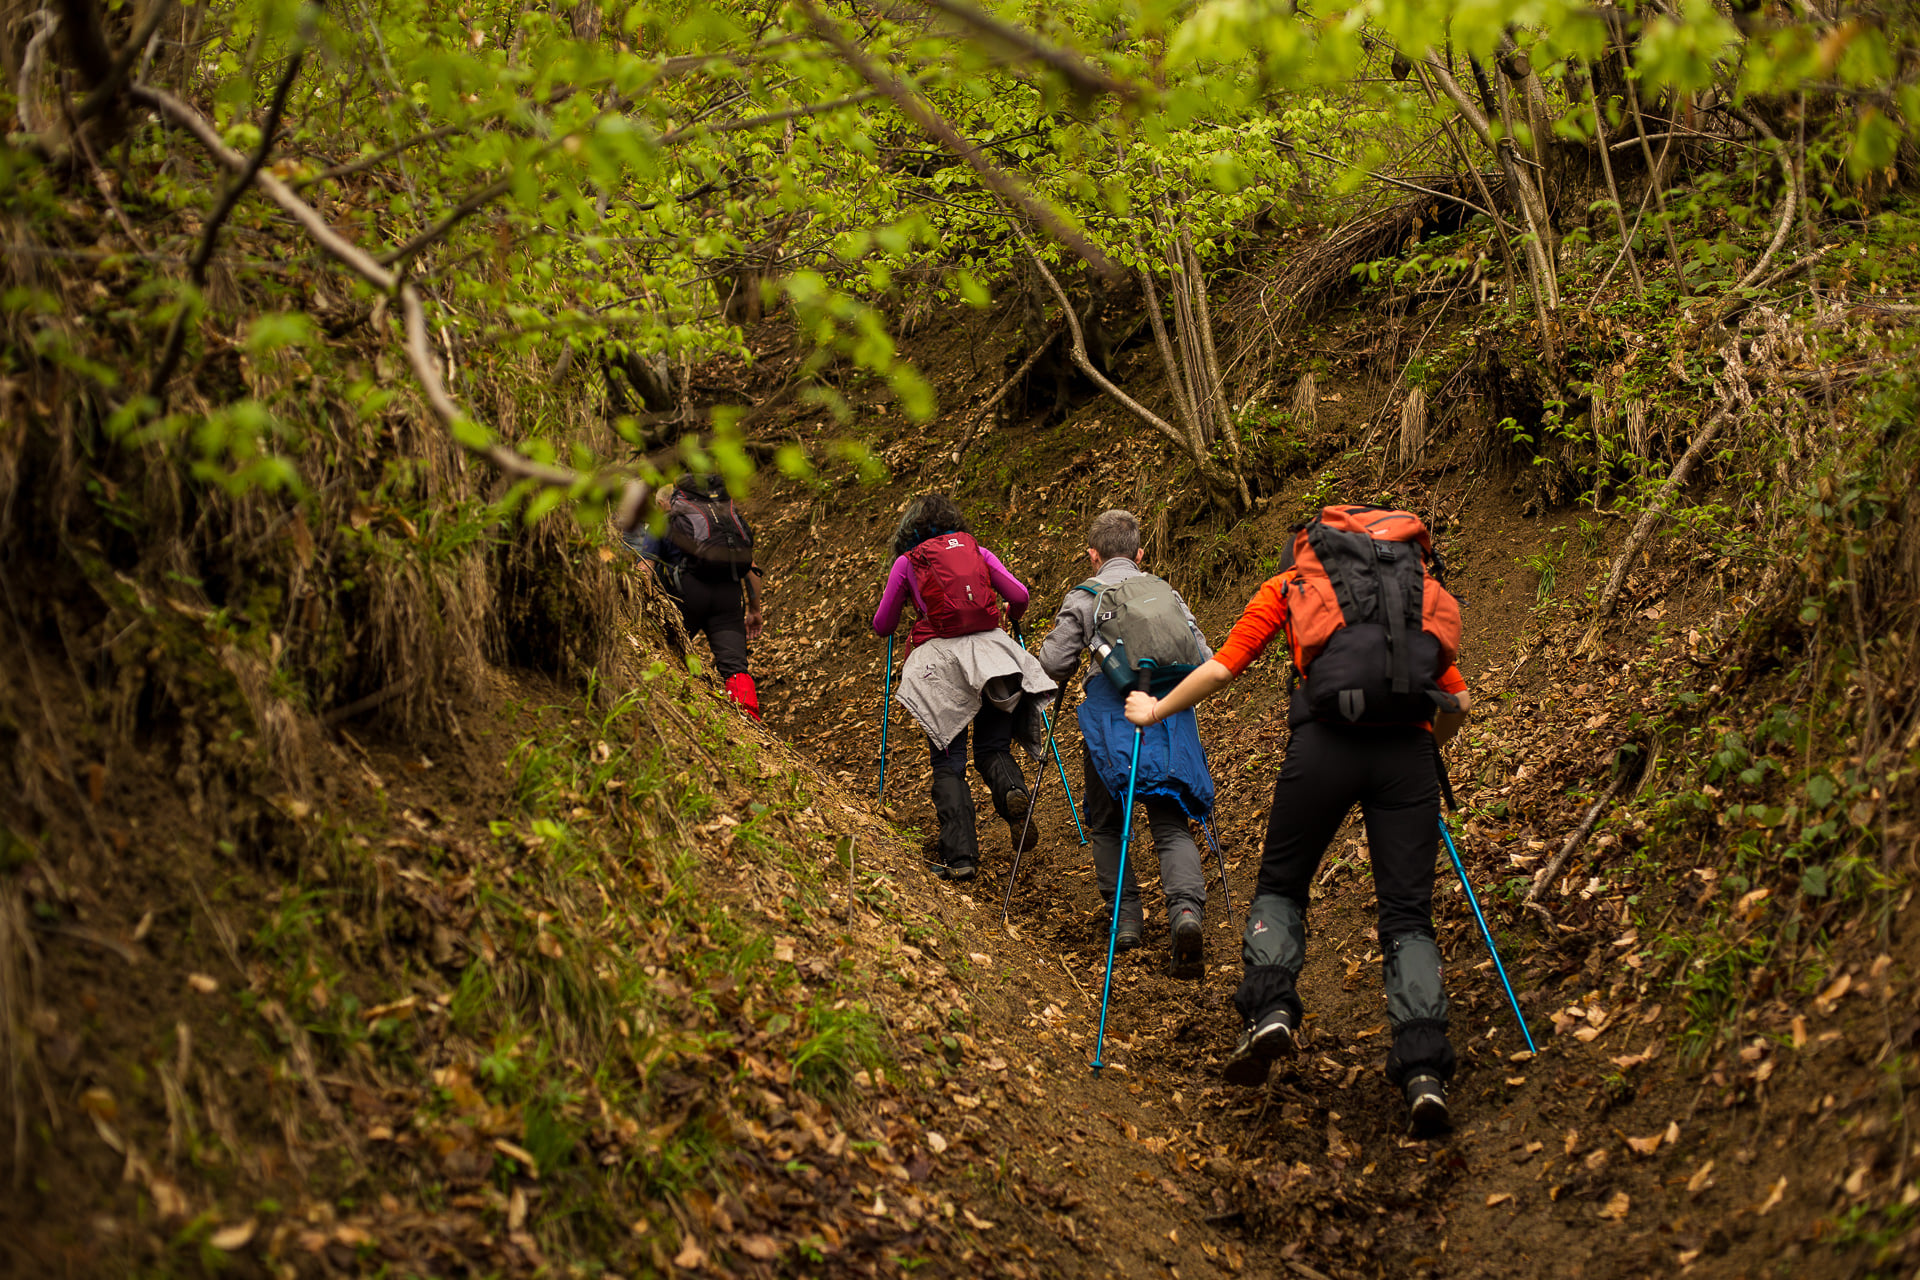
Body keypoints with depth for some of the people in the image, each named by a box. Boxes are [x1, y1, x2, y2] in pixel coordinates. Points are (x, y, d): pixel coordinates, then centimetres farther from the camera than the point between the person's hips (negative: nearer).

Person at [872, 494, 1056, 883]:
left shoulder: (907, 562, 10)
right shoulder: (977, 551, 14)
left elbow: (882, 625, 16)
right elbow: (1019, 595, 10)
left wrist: (884, 623, 39)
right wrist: (1014, 615, 32)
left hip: (939, 657, -2)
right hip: (990, 648, 2)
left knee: (948, 763, 3)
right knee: (992, 747, 13)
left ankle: (959, 856, -10)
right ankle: (1012, 790, -22)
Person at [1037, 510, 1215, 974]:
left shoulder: (1084, 597, 6)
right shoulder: (1167, 594, 16)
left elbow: (1053, 663, -2)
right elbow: (1205, 661, 11)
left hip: (1111, 717, -2)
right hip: (1169, 716, 2)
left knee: (1105, 823, 15)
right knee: (1172, 824, 2)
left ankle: (1126, 919, 10)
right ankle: (1186, 909, -22)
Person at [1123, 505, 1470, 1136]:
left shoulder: (1288, 585, 22)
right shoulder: (1423, 590, 29)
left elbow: (1220, 669, 17)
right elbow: (1459, 703, 26)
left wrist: (1154, 711, 32)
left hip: (1327, 745, -1)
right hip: (1408, 753, 2)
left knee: (1280, 887, 18)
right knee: (1407, 913, 4)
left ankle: (1269, 1008, -6)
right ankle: (1424, 1067, -13)